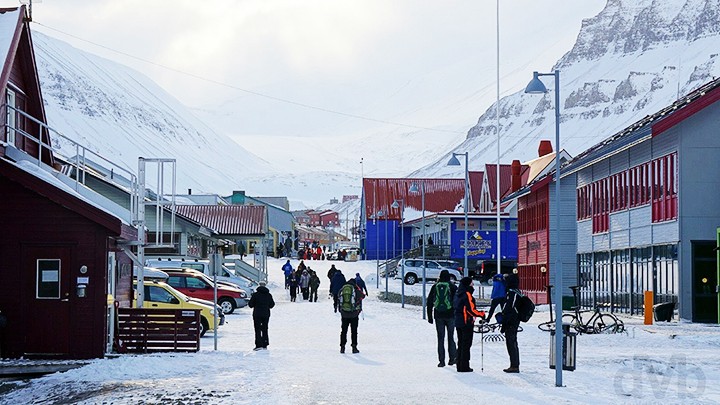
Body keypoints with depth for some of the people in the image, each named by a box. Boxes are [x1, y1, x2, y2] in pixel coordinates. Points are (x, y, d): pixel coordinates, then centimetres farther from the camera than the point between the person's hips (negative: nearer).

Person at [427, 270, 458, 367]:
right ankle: (452, 358, 11)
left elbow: (429, 302, 6)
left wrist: (430, 316, 12)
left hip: (438, 316, 1)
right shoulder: (453, 287, -2)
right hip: (450, 315, -1)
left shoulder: (435, 287, 4)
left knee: (440, 338, 4)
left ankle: (441, 361, 0)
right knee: (450, 337, 11)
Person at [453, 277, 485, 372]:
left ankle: (459, 365, 17)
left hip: (458, 322, 8)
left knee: (461, 344, 14)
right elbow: (471, 310, -19)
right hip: (467, 322, -8)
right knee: (466, 345, -3)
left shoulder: (458, 294, 11)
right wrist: (482, 315, -8)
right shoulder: (467, 294, -16)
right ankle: (464, 367, -2)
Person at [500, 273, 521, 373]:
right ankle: (515, 365, 21)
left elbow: (508, 309, -21)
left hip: (510, 323, -10)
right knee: (513, 343, 16)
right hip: (516, 321, 10)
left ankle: (514, 366, -6)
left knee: (511, 343, -6)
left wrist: (503, 324, -17)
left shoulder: (511, 293, -18)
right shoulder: (518, 293, 12)